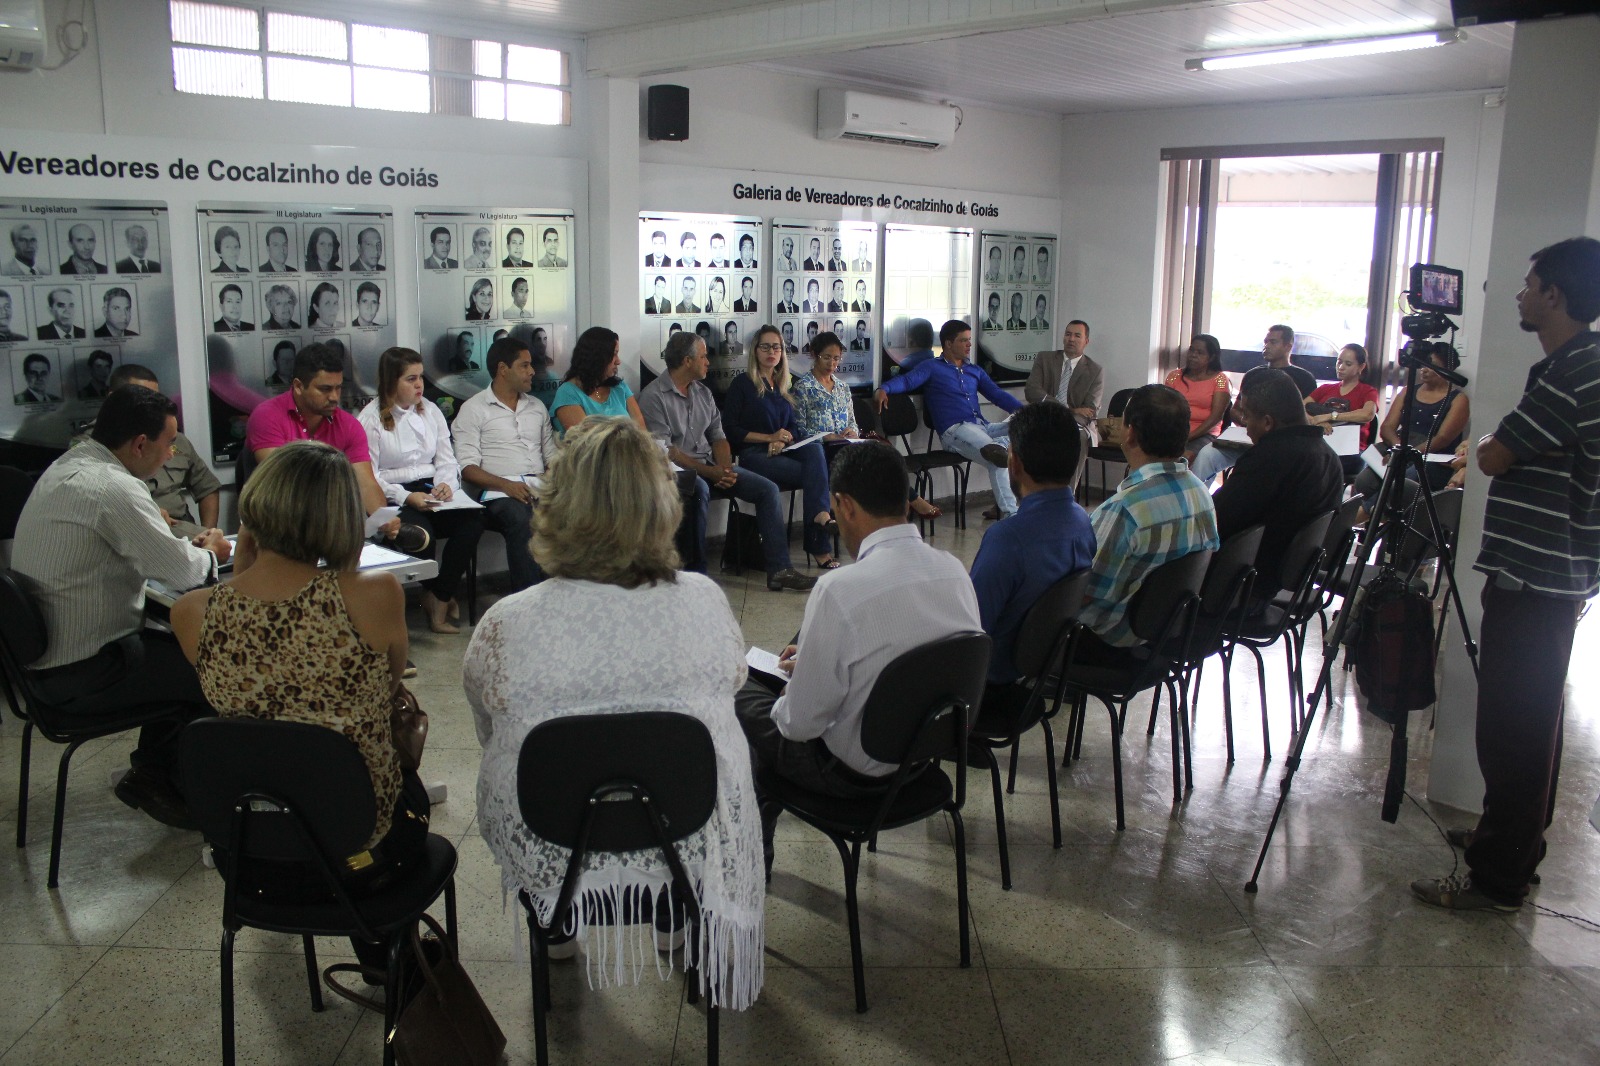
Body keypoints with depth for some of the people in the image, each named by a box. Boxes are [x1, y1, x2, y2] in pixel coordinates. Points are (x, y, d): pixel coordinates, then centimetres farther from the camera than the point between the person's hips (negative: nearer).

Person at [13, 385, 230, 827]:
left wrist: (190, 547, 6)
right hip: (78, 674, -10)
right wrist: (210, 552, 2)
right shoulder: (114, 488, -24)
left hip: (41, 654, 10)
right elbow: (181, 571, -19)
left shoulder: (67, 467, 8)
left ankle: (155, 769, 26)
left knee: (179, 648, 23)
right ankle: (157, 778, 16)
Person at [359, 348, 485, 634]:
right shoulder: (371, 418, 0)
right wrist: (406, 497, -21)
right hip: (392, 500, -5)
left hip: (432, 493, 5)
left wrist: (446, 484, -11)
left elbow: (447, 460, 12)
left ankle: (439, 601, -17)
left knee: (472, 517, -25)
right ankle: (437, 596, -4)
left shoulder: (431, 410, 17)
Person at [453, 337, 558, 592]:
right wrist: (506, 485, -18)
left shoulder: (537, 407, 25)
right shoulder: (473, 408, 7)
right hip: (499, 494, -4)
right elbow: (467, 467, -3)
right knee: (522, 521, -38)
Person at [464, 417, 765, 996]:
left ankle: (559, 929, 46)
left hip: (549, 860, 0)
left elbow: (488, 733, 2)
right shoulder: (705, 601, -15)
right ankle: (679, 921, 45)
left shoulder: (505, 625, -18)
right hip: (692, 853, 1)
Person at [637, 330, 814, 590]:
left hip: (711, 466, 8)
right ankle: (695, 573, -31)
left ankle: (779, 570, -10)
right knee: (699, 490, -40)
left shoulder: (703, 393, 16)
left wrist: (725, 468, -7)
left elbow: (718, 436, 14)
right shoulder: (653, 396, -9)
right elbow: (665, 451, -16)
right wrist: (709, 472, -21)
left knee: (767, 489, -6)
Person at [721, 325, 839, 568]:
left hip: (782, 452, 5)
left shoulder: (783, 386, 22)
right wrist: (770, 437, -9)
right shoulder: (742, 384, 4)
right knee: (816, 472, -27)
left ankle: (820, 515, -43)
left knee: (814, 449, -30)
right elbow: (730, 429, -3)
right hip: (754, 455, -5)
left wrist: (781, 442, -5)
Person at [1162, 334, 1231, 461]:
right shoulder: (1175, 375, 16)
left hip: (1203, 434, -2)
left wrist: (1189, 436, -14)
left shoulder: (1219, 379, 6)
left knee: (1186, 456, -34)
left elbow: (1216, 416, -3)